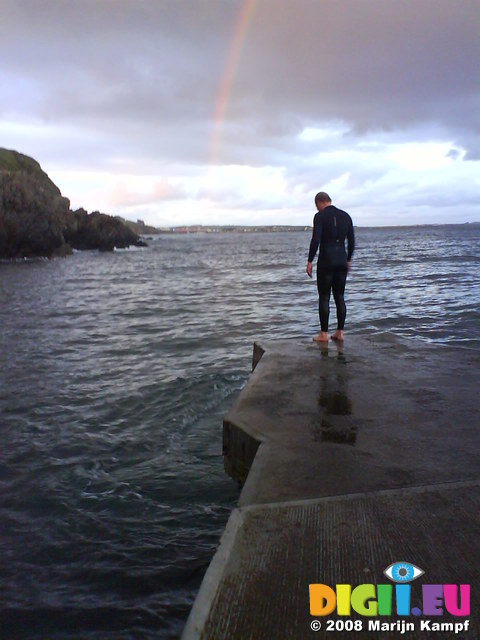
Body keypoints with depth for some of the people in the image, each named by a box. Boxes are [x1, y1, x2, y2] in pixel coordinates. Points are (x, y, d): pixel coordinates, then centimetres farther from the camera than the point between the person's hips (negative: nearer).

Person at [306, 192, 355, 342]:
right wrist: (348, 260, 21)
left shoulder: (320, 216, -7)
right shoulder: (345, 216, 10)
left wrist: (310, 261, -10)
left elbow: (316, 240, -15)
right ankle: (340, 332, 14)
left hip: (326, 260, -5)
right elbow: (352, 241, 12)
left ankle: (324, 334, 3)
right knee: (340, 297, 11)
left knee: (324, 297, 1)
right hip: (342, 260, 5)